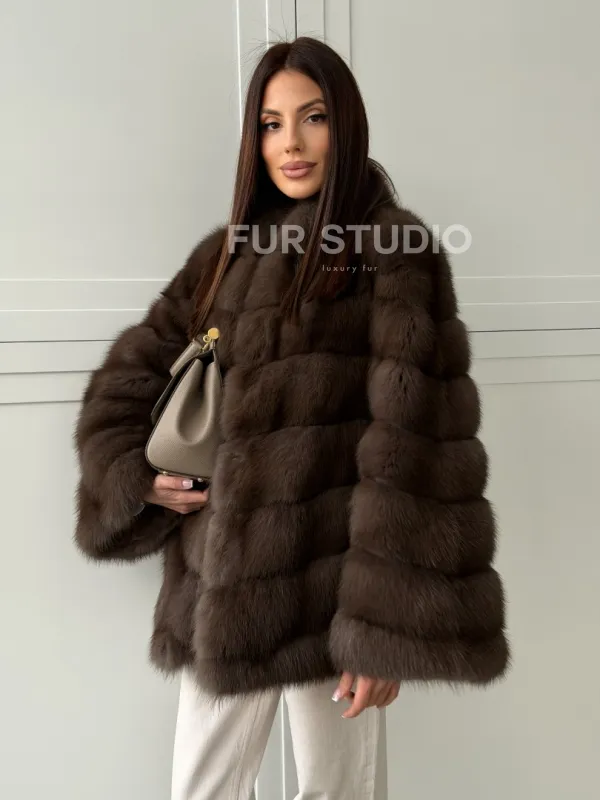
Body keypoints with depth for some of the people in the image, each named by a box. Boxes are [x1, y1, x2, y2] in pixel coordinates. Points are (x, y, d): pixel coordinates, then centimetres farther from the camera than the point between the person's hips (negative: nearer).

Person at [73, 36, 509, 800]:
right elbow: (125, 379, 16)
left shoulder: (394, 249, -7)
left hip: (332, 588, -5)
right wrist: (133, 474, 0)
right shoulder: (226, 253, 10)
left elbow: (416, 451, -14)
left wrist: (390, 626, -16)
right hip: (221, 588, 5)